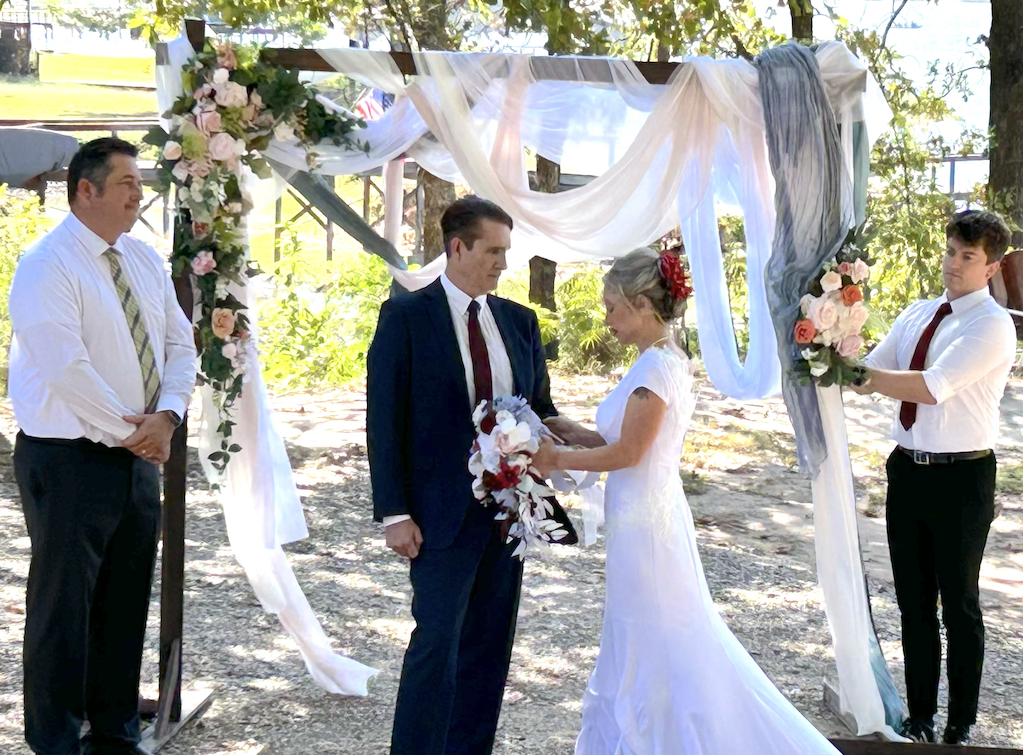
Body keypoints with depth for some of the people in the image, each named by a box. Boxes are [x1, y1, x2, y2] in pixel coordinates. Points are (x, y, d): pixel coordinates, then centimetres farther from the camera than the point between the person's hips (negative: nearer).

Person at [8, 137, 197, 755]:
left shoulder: (145, 261, 11)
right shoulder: (48, 265, -13)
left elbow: (181, 345, 11)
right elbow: (67, 367, -20)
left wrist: (167, 416, -6)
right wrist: (128, 432, -16)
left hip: (140, 456, 7)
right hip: (70, 461, -7)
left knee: (127, 603, 13)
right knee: (65, 605, 0)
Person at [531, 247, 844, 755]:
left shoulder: (656, 366, -18)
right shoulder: (668, 361, 11)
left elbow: (627, 452, -19)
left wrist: (558, 459, -11)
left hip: (643, 521, -10)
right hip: (651, 512, 10)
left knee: (652, 654, 0)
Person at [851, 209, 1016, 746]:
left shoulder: (992, 327, -14)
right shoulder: (917, 315, 9)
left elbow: (934, 386, -26)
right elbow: (872, 374, 4)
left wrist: (860, 375, -29)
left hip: (961, 479, -6)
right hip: (909, 472, 6)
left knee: (959, 606, 6)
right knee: (913, 601, 15)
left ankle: (961, 727, 17)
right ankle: (920, 717, 27)